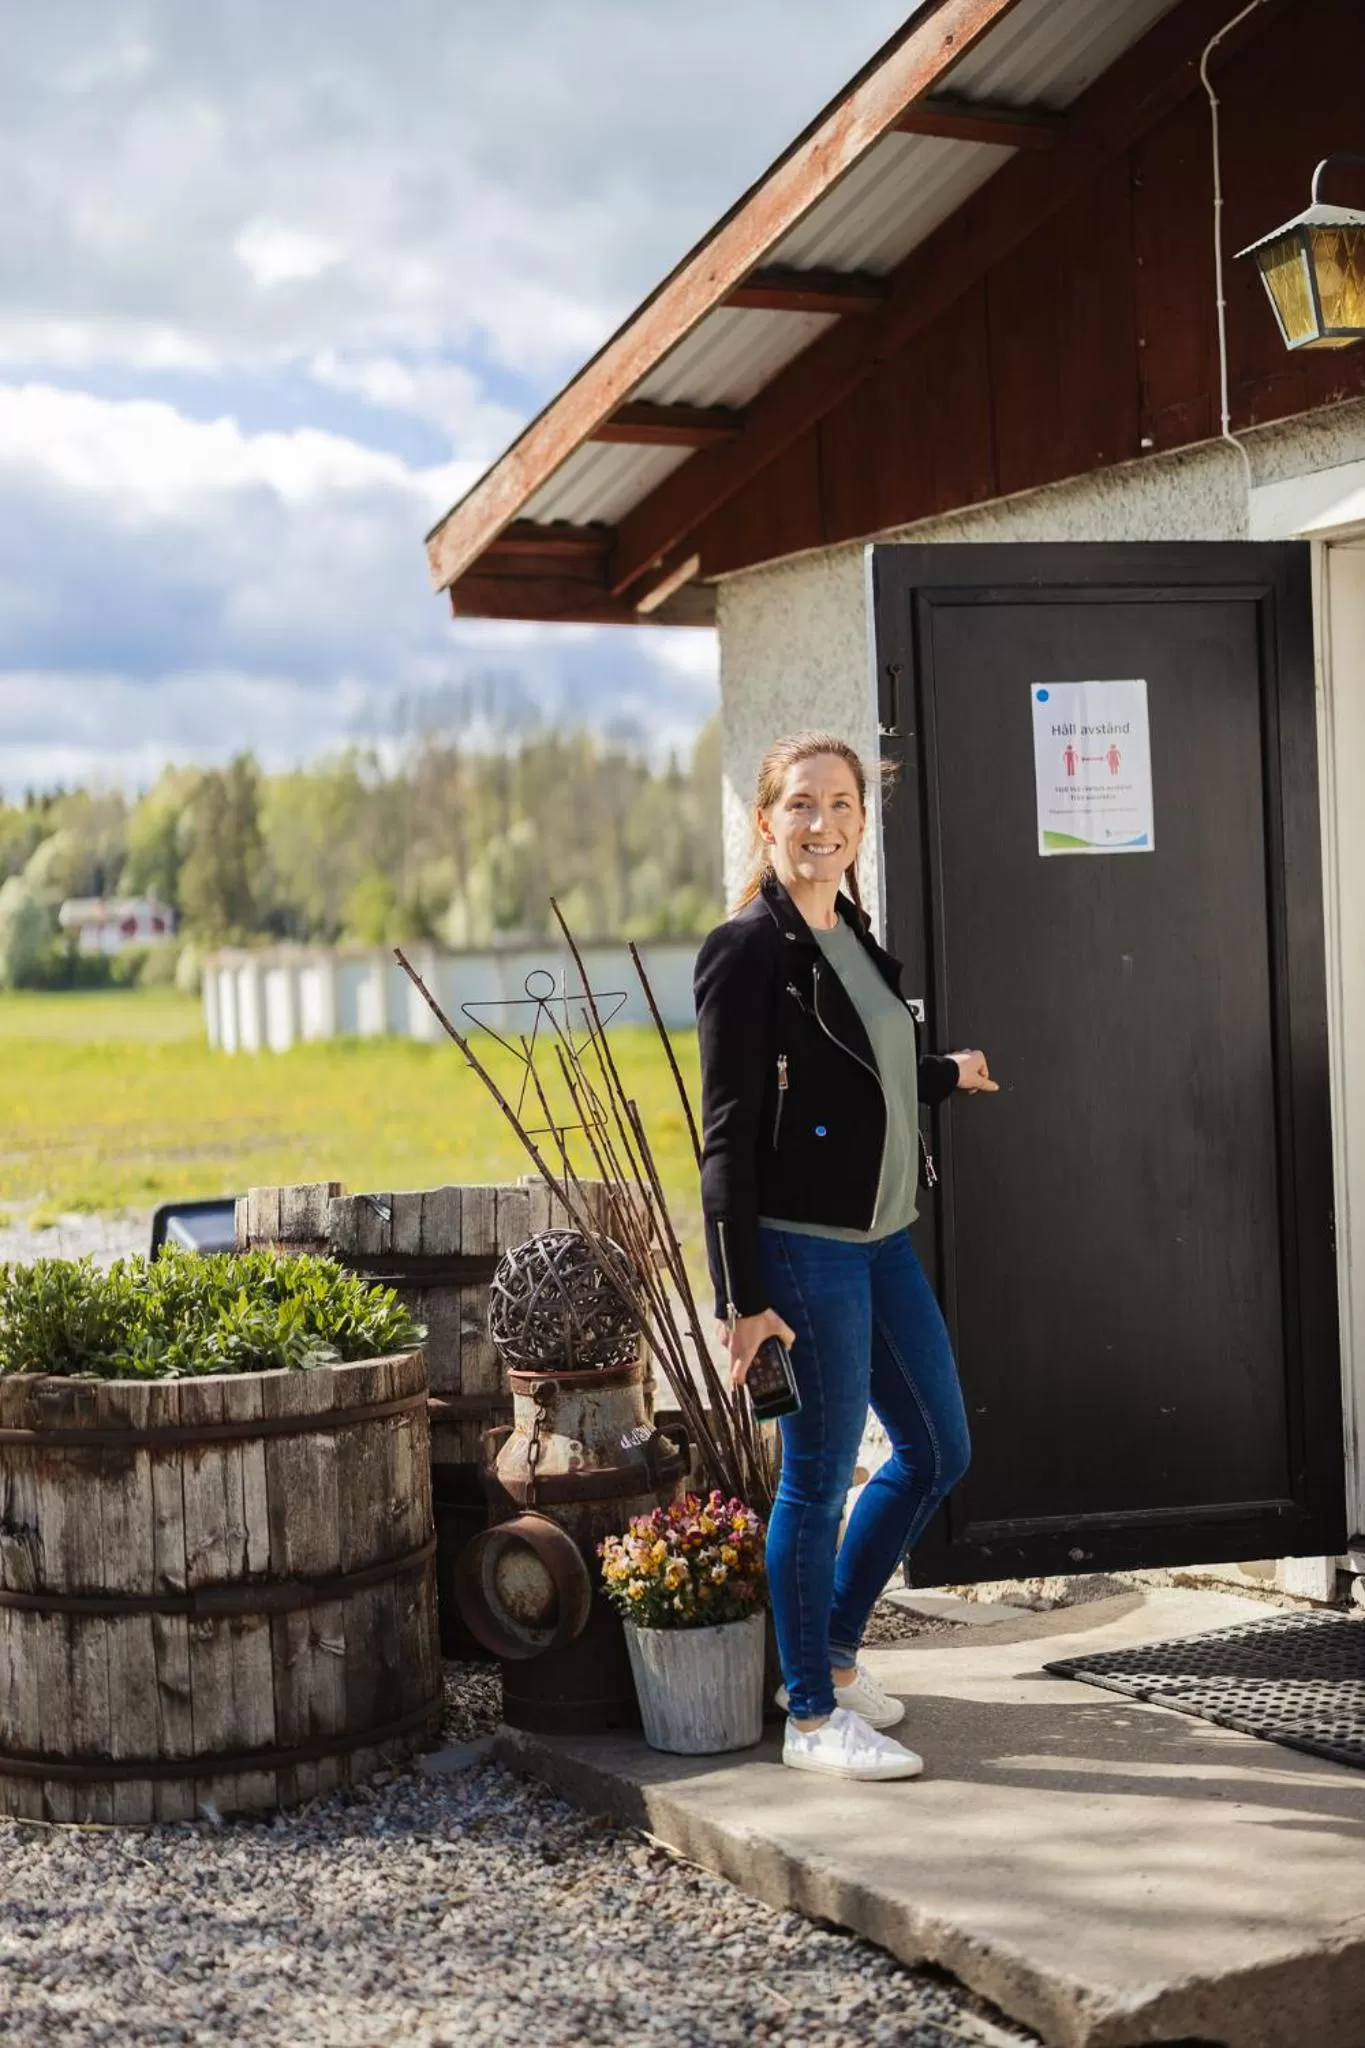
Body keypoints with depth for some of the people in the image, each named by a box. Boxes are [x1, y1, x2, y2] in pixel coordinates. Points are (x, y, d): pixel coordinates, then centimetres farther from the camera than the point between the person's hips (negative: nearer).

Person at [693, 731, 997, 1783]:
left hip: (881, 1240, 9)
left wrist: (949, 1076, 36)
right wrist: (741, 1296, -18)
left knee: (937, 1451, 16)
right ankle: (813, 1718, 15)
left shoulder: (852, 937, 11)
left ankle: (833, 1652, 31)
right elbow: (730, 1131, -15)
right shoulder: (749, 949, -13)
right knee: (819, 1477, 1)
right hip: (804, 1248, -9)